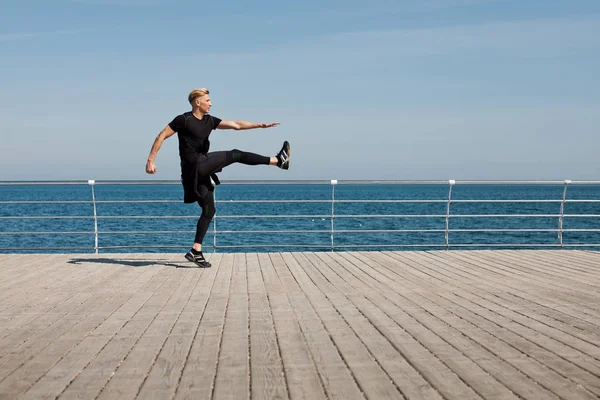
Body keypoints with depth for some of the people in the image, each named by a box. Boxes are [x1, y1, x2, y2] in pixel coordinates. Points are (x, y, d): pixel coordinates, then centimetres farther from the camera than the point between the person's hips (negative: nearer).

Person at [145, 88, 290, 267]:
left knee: (209, 210, 7)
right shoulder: (183, 120, -6)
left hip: (201, 171, 8)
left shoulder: (209, 121, 14)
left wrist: (261, 125, 4)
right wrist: (151, 160, -12)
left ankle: (196, 251, 8)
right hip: (193, 167, -8)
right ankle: (277, 160, -2)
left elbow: (236, 125, 11)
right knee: (235, 155, -7)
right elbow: (161, 136, -6)